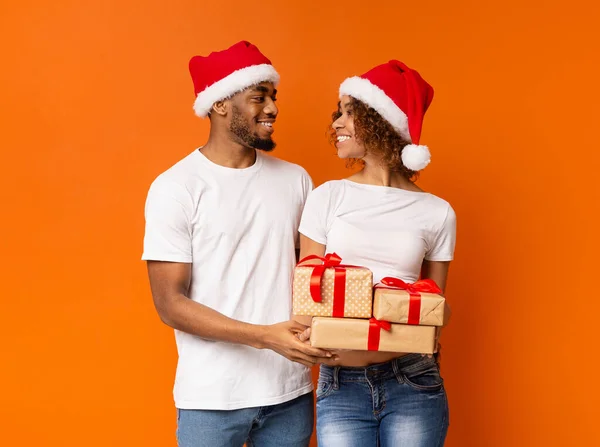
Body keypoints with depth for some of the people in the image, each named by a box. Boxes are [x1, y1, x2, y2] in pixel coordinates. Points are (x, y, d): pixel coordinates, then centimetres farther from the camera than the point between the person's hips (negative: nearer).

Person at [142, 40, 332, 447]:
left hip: (291, 391, 4)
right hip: (211, 398, -3)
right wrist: (264, 336, -20)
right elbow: (170, 303, -11)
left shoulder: (296, 179, 4)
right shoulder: (176, 187, -8)